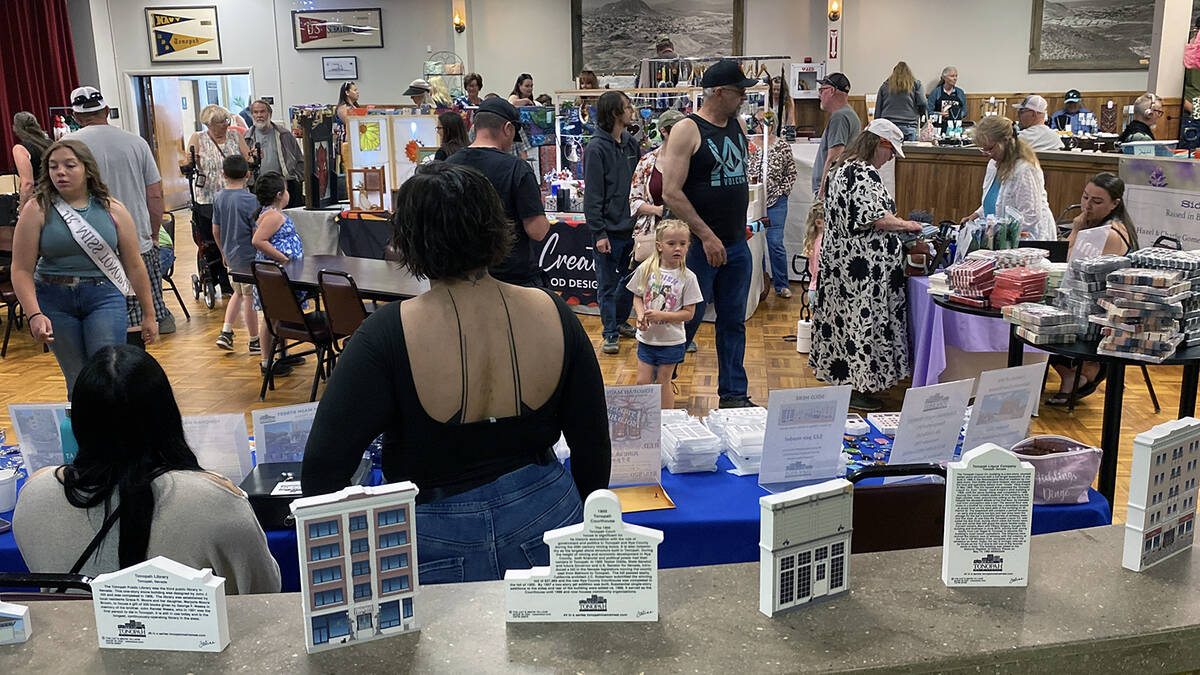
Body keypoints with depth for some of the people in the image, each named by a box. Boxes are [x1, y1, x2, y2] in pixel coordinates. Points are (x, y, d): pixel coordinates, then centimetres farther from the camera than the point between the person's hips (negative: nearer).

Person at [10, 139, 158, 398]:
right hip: (55, 302, 0)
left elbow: (134, 265, 5)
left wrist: (149, 314, 8)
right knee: (77, 381, 8)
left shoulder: (112, 210, 0)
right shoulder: (37, 211, -3)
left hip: (104, 297, 0)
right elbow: (22, 270, -6)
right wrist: (34, 315, -18)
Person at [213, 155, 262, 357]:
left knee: (238, 292, 22)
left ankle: (226, 332, 15)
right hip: (248, 257, -6)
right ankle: (254, 341, 13)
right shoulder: (250, 200, -17)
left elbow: (216, 230, 9)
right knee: (250, 297, 3)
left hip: (230, 256, 6)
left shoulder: (218, 198, 2)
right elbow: (256, 234, -16)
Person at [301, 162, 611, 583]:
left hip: (438, 551, -3)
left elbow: (323, 467, -17)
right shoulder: (553, 315, -8)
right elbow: (593, 444, 1)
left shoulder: (389, 335, -19)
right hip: (546, 525, 3)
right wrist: (580, 524, 17)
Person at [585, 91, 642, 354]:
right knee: (607, 285, 3)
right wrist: (599, 233, -17)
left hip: (629, 226, 7)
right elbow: (593, 195, -14)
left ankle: (621, 321, 34)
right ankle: (610, 334, 14)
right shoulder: (596, 149, -12)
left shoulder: (631, 144, 9)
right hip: (608, 230, -7)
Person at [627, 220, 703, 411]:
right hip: (647, 337, 2)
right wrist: (640, 315, -12)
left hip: (671, 340, -2)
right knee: (643, 382, 6)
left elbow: (688, 313, -10)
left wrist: (661, 315, -20)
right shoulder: (645, 269, -5)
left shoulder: (687, 277, -11)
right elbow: (637, 296, 7)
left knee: (663, 383, 7)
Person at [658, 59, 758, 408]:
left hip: (737, 245, 7)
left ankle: (734, 395, 21)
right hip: (699, 246, -7)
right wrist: (707, 236, -19)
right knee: (686, 321, 1)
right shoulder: (688, 130, -11)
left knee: (733, 323, 12)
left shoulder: (738, 126, 10)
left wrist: (739, 226, 15)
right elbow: (671, 193, -17)